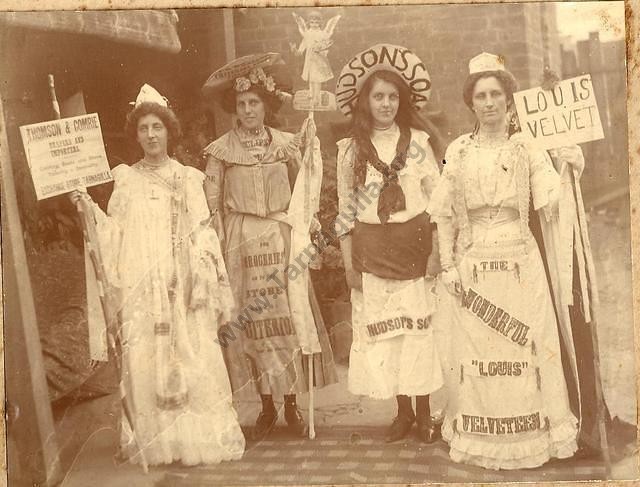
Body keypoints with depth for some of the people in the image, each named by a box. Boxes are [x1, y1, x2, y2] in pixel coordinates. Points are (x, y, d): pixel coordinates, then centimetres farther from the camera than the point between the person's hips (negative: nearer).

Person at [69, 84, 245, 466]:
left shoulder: (188, 179, 8)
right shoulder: (126, 180, 11)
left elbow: (203, 234, 4)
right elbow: (115, 233, 7)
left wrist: (202, 281, -6)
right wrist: (91, 209, -8)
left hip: (182, 283, -1)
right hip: (142, 285, 1)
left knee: (191, 356, -5)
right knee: (145, 359, -2)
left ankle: (199, 436, 2)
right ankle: (156, 441, 5)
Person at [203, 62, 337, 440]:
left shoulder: (287, 144, 4)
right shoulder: (221, 150, 1)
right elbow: (212, 203, 2)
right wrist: (219, 246, -3)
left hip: (282, 238, 1)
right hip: (241, 240, -1)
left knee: (289, 317, 0)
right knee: (251, 320, 2)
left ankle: (292, 405, 12)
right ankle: (267, 406, 15)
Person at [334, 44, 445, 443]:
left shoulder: (418, 141, 2)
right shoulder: (350, 149, 3)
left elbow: (437, 199, 1)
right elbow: (346, 210, 4)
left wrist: (436, 251, -6)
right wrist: (349, 263, 0)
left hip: (414, 244, -1)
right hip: (372, 249, 1)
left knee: (419, 324, 2)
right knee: (382, 327, 4)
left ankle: (425, 412, 15)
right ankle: (403, 411, 19)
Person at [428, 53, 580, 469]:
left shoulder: (527, 149, 2)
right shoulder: (458, 151, 4)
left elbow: (551, 208, -5)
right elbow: (445, 215, 5)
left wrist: (568, 173, -15)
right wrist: (448, 267, -1)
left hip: (519, 263, 0)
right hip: (472, 265, 1)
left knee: (525, 347, 3)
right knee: (475, 351, 5)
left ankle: (529, 434, 18)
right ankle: (480, 440, 19)